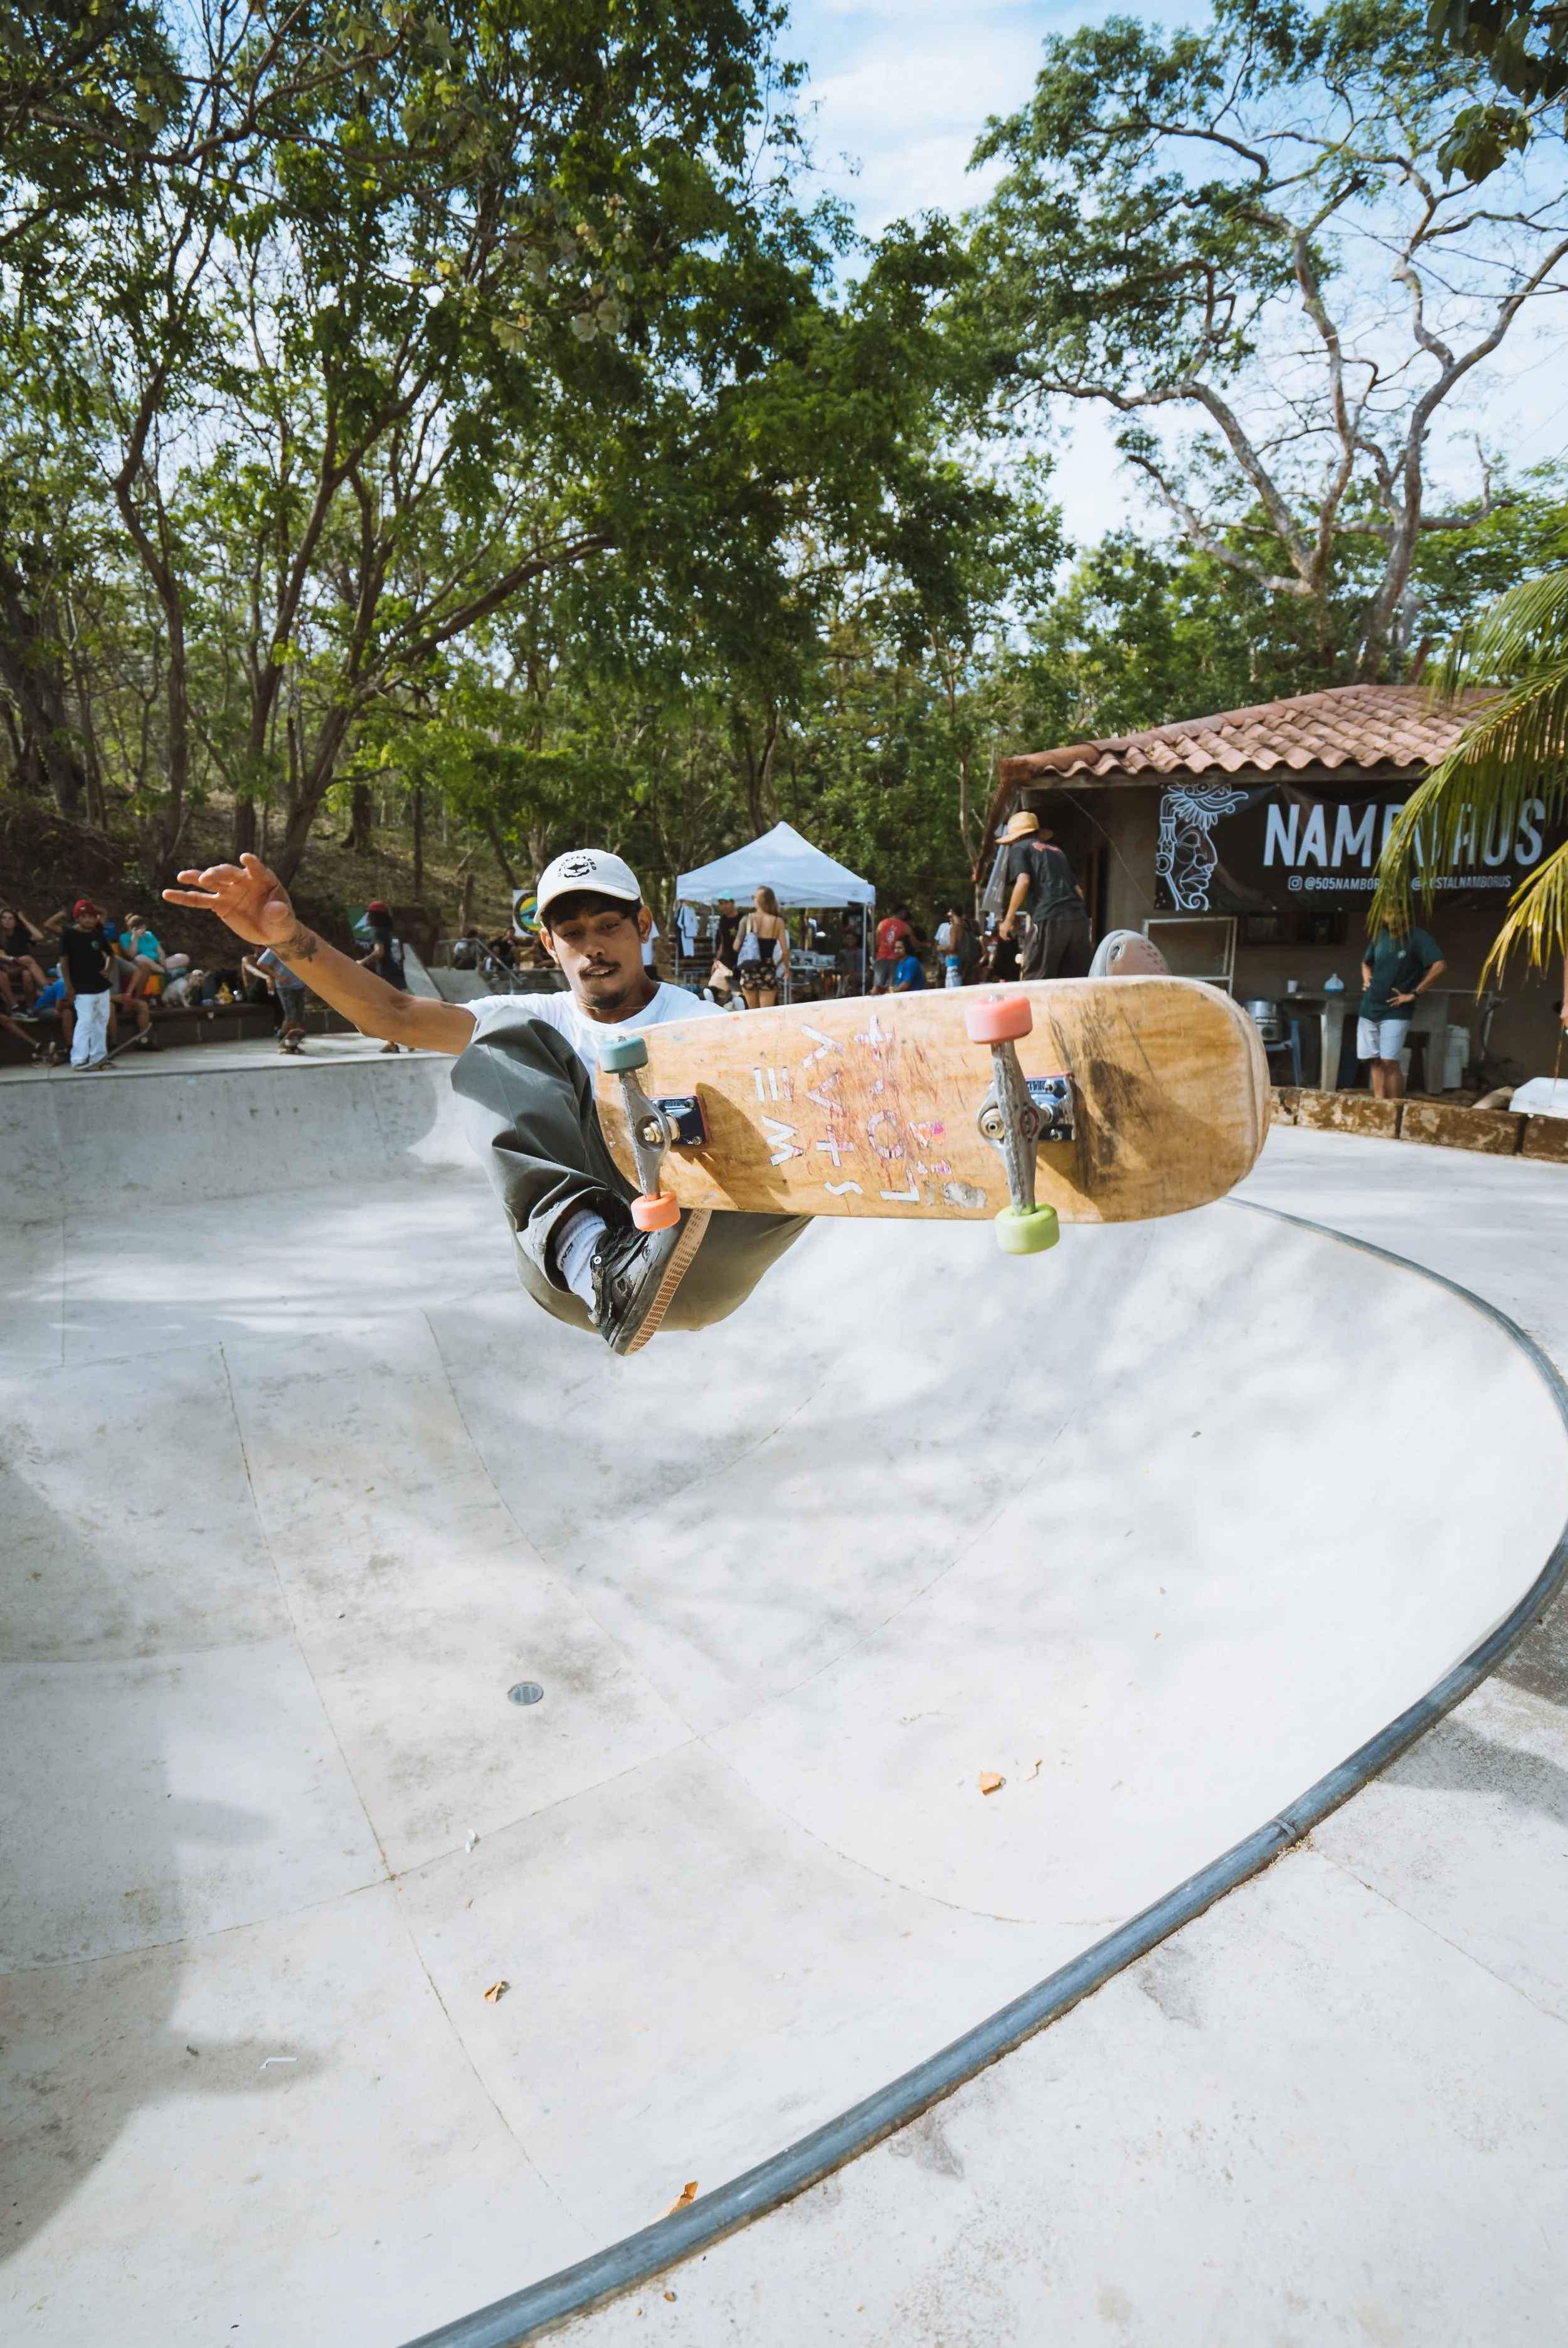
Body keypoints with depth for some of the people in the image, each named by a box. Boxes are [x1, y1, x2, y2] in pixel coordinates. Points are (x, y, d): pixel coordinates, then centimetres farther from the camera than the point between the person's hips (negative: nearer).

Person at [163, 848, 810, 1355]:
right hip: (568, 1257, 1)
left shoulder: (703, 1027, 10)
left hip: (695, 1277, -1)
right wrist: (287, 938, -13)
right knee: (503, 1037, -17)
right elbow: (397, 1015, 1)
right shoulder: (535, 1023, 15)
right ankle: (596, 1261, -39)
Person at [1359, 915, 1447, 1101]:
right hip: (1369, 1009, 6)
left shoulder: (1419, 938, -9)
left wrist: (1413, 994, -19)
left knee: (1389, 1062, -13)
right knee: (1376, 1061, 6)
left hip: (1395, 1012, -6)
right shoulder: (1380, 936, 11)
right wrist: (1367, 981, 10)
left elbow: (1440, 966, -21)